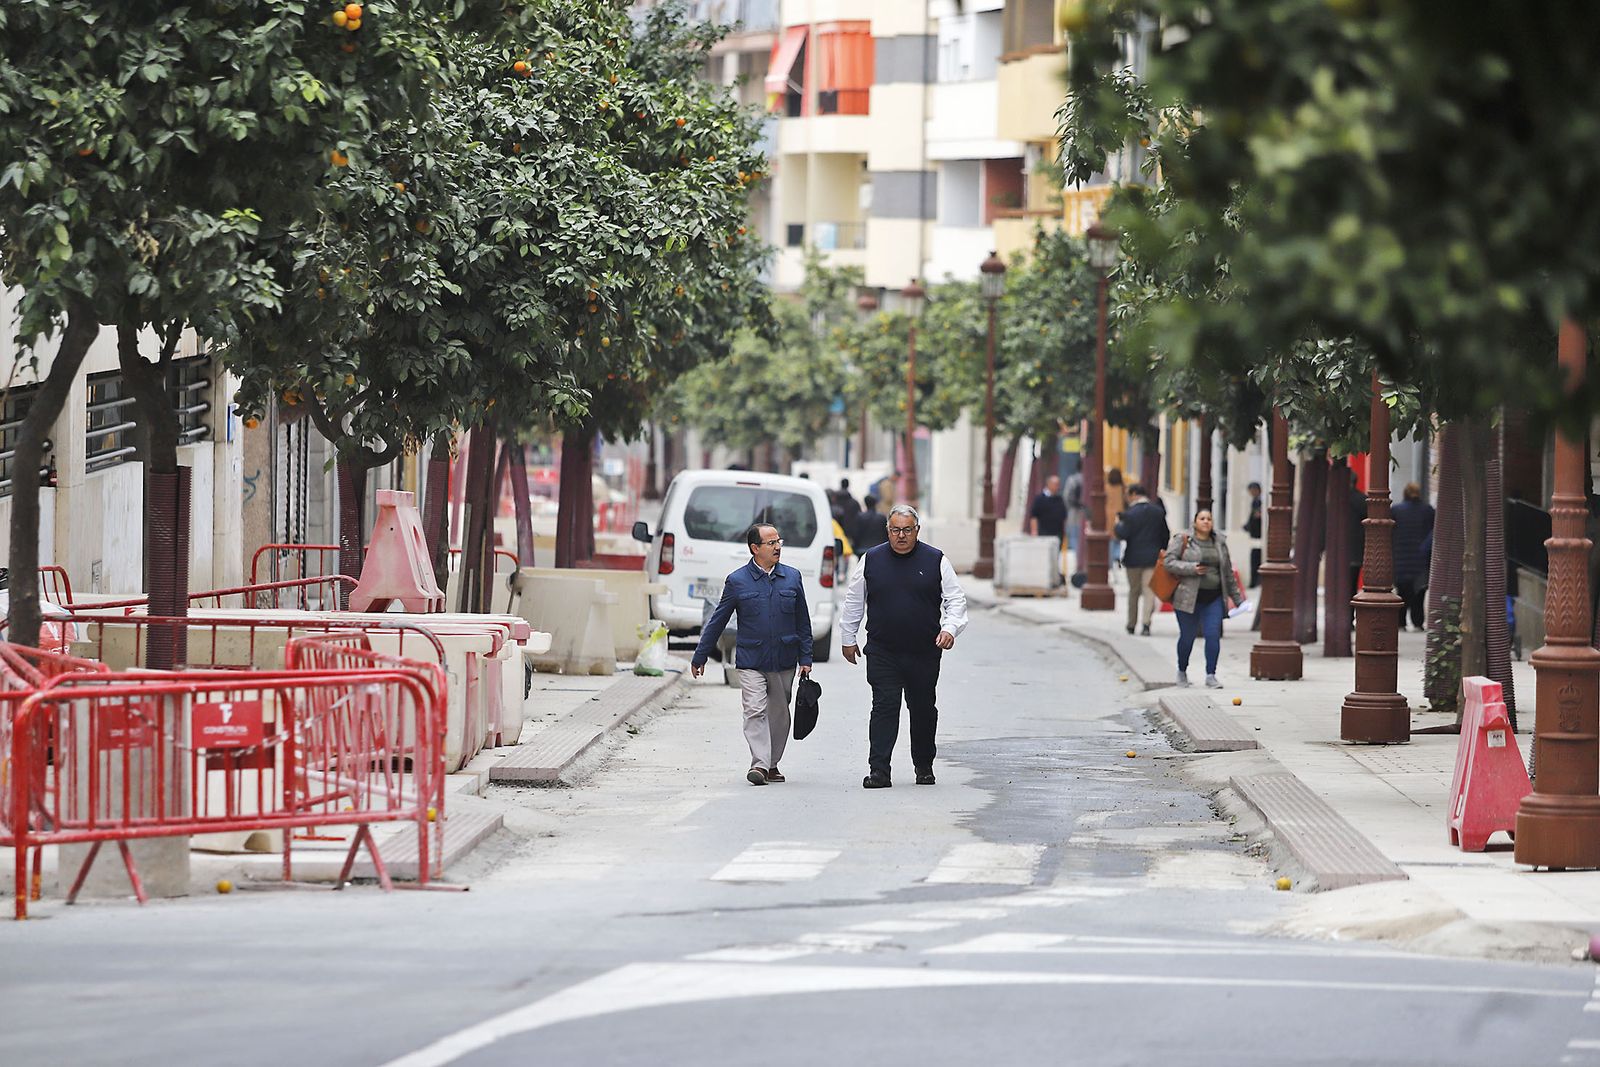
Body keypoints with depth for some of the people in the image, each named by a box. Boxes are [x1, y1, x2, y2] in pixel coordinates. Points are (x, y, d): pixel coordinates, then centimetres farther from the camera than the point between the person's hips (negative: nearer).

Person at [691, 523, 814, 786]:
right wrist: (699, 658, 9)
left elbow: (803, 622, 12)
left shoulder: (792, 577, 7)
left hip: (784, 662, 3)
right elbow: (717, 622, 6)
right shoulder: (737, 581, -1)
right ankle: (759, 764, -18)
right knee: (755, 711, -14)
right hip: (751, 662, -3)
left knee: (779, 714, 8)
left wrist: (805, 658, 8)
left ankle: (772, 764, 19)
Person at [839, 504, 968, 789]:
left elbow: (955, 599, 3)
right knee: (884, 708, -8)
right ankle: (879, 771, -11)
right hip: (882, 653, 0)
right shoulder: (872, 560, 5)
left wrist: (950, 628, -13)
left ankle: (924, 766, 26)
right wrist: (847, 638, 14)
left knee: (923, 709, 10)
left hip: (924, 653, 0)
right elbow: (853, 602, 14)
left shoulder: (935, 561, 2)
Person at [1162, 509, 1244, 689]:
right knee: (1187, 637, 6)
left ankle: (1211, 676, -3)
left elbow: (1228, 573, 17)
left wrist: (1237, 597, 18)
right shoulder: (1182, 540, -1)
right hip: (1188, 598, -3)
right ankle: (1182, 671, 28)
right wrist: (1191, 568, -20)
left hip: (1213, 598, 3)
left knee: (1213, 635, -8)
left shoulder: (1220, 543, 11)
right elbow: (1170, 562, -9)